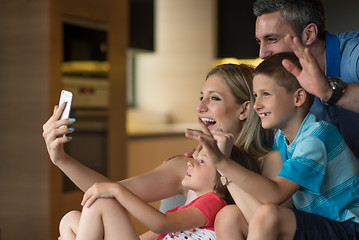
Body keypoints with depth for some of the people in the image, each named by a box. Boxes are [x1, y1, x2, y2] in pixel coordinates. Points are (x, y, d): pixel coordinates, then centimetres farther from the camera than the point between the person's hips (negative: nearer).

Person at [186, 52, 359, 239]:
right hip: (315, 222, 9)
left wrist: (222, 162, -37)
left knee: (267, 215, -32)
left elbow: (276, 194, -31)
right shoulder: (282, 136, 6)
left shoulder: (316, 135, -21)